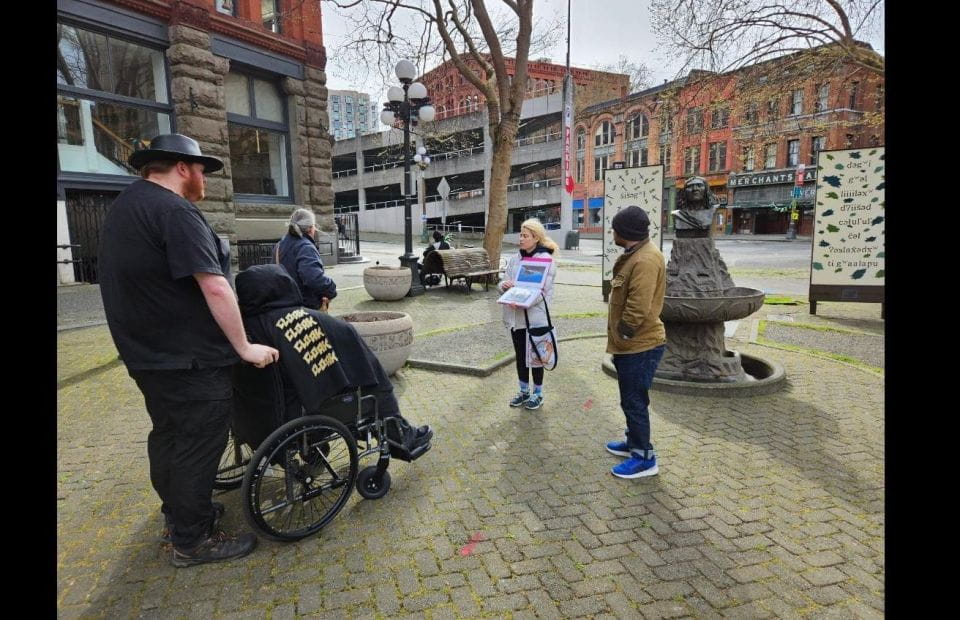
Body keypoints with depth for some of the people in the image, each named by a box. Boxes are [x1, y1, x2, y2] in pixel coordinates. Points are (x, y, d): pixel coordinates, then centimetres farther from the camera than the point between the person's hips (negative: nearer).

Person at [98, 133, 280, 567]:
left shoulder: (124, 207, 14)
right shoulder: (174, 211, -20)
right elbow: (214, 288, -26)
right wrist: (245, 347, -20)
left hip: (147, 351, 10)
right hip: (188, 357, -10)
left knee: (168, 435, 21)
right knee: (198, 444, 1)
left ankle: (177, 512, 38)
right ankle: (191, 541, 14)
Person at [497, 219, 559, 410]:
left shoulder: (546, 259, -11)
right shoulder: (515, 258, 7)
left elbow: (543, 290, -18)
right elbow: (504, 282, 10)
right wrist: (504, 285, -14)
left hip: (535, 316, -5)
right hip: (515, 315, 6)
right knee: (520, 355, 15)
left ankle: (538, 393, 25)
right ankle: (524, 391, 32)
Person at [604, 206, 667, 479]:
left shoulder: (645, 260, -23)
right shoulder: (635, 254, 12)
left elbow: (638, 308, -29)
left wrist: (622, 334, -15)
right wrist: (619, 337, 16)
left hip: (640, 346, -10)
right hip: (631, 344, 10)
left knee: (634, 401, 0)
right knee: (631, 399, 21)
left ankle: (644, 458, 14)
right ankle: (634, 443, 37)